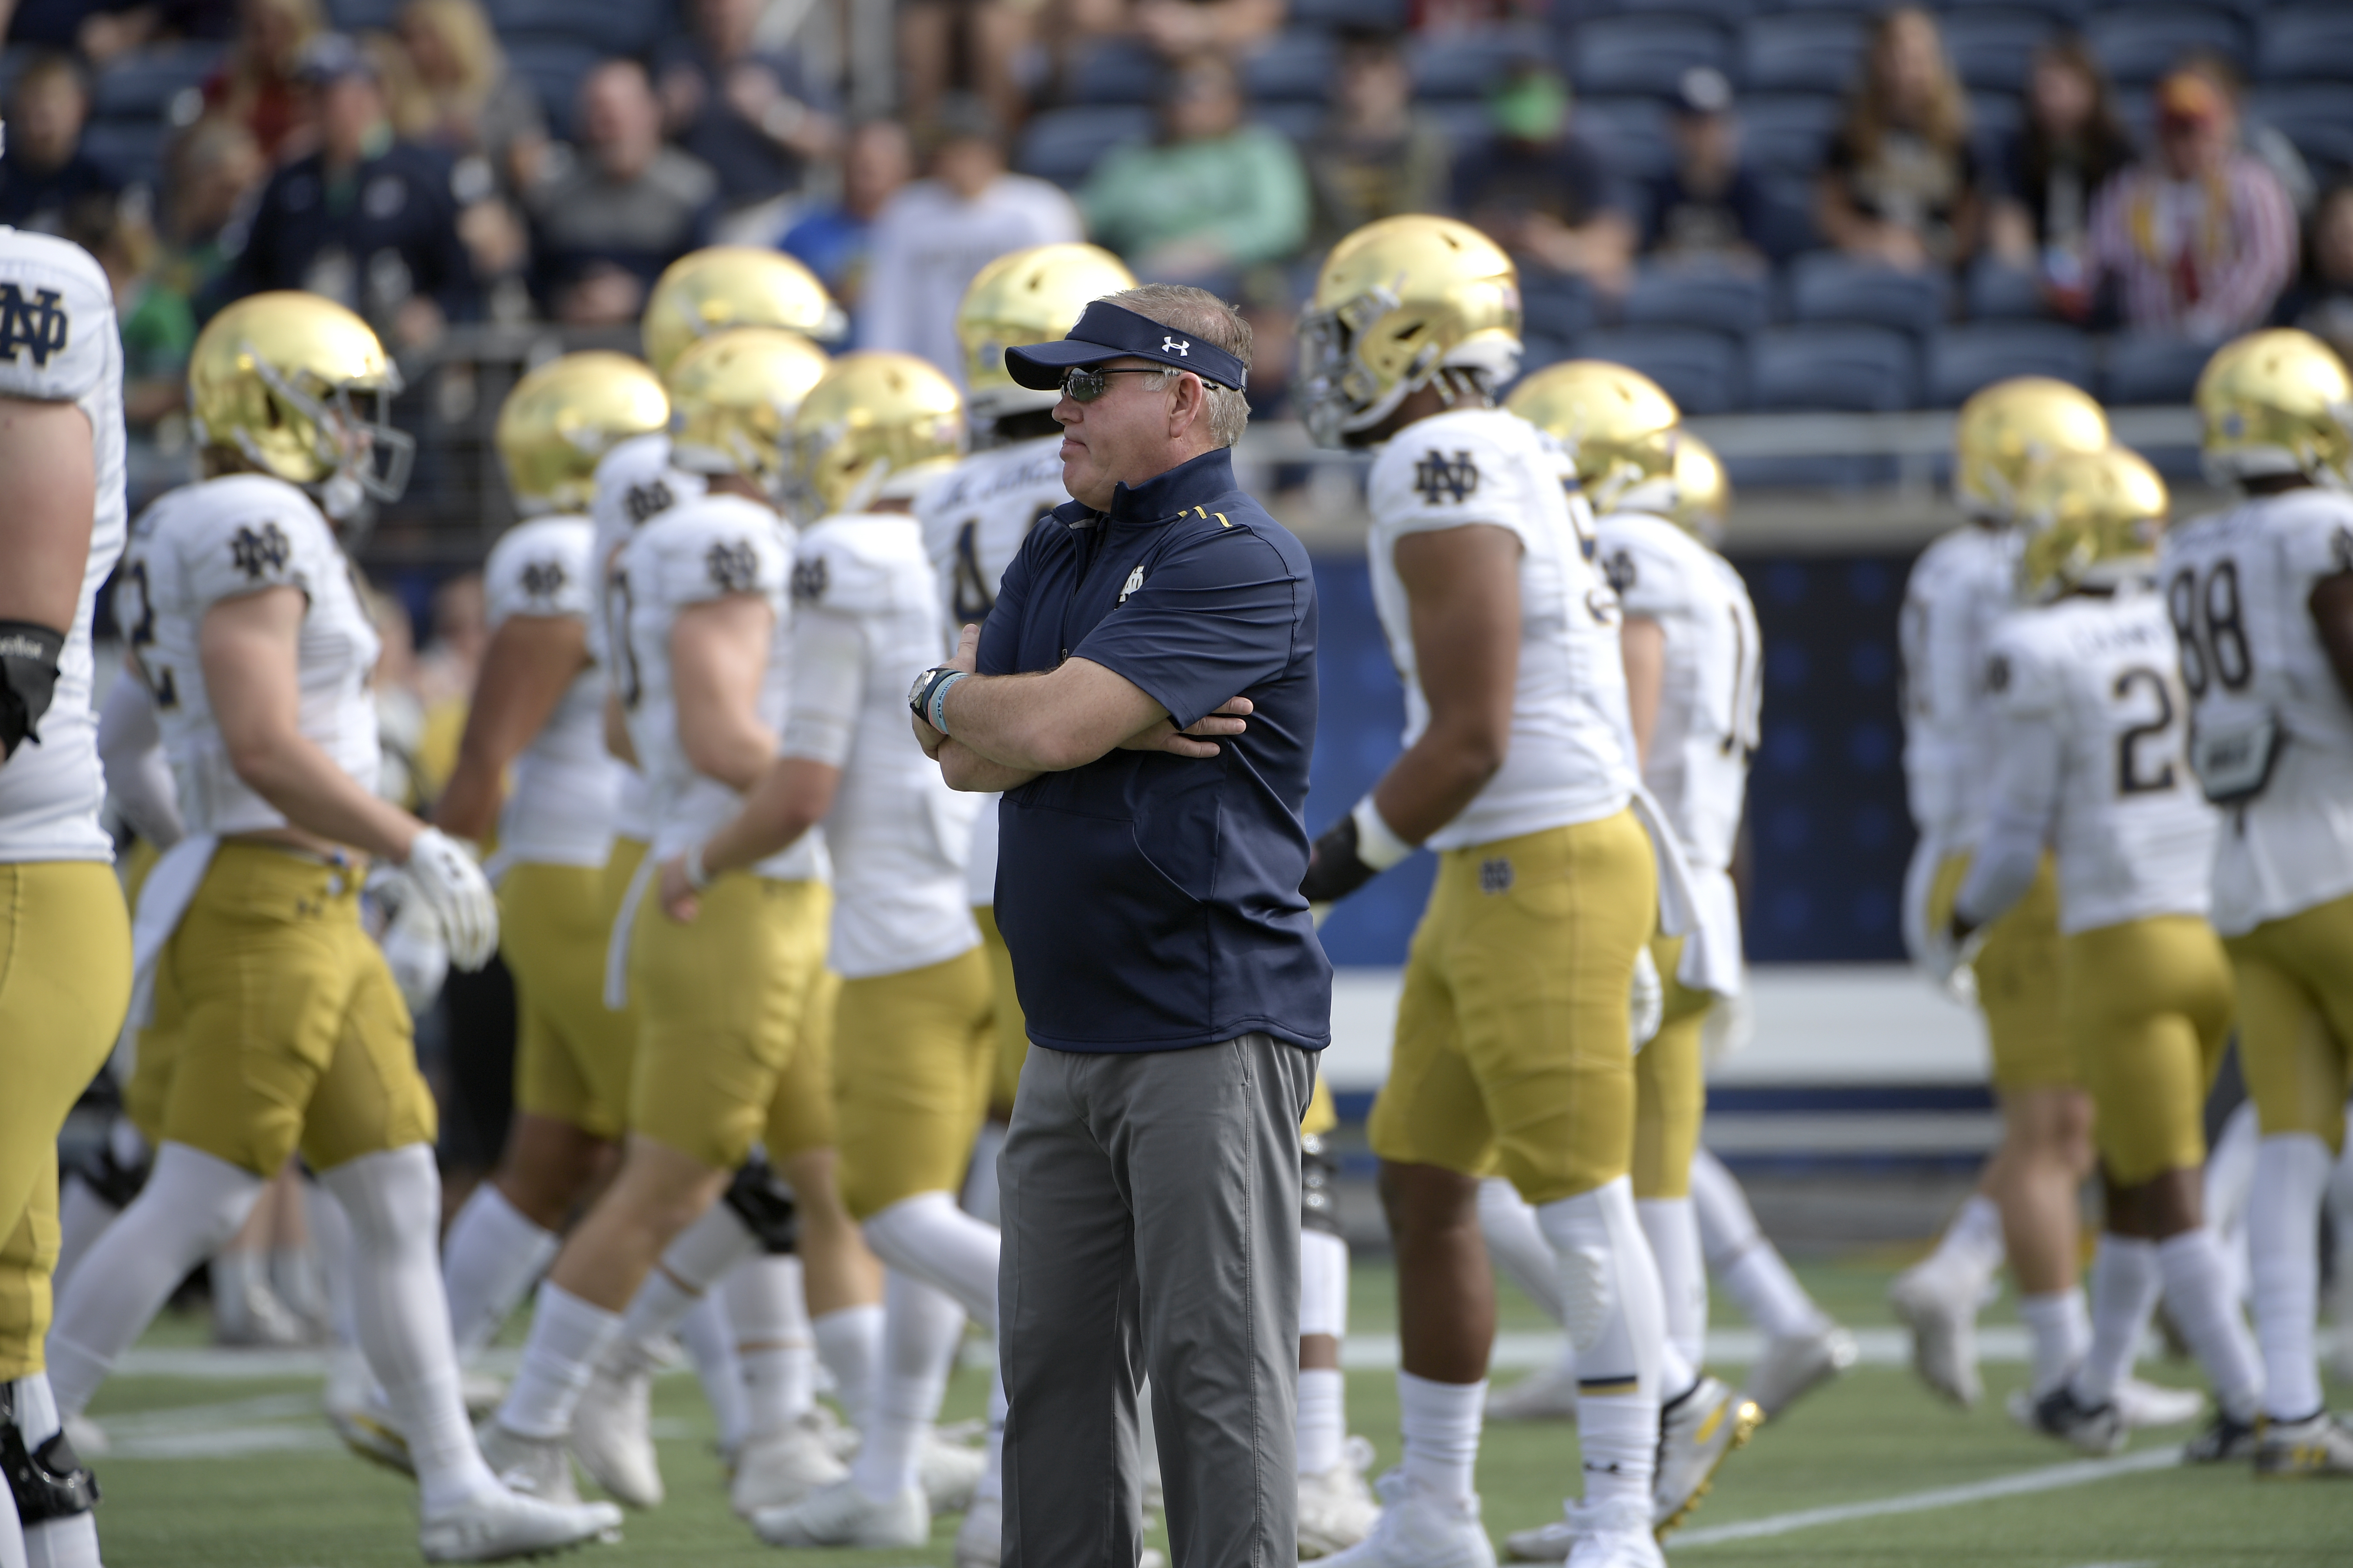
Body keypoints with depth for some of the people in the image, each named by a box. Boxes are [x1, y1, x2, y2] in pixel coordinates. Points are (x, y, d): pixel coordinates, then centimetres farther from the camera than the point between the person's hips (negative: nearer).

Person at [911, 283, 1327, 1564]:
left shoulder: (1236, 565, -11)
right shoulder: (1057, 552, 18)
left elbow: (1045, 727, -19)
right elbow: (970, 759, 7)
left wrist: (943, 693, 2)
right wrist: (1123, 726, -9)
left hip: (1210, 1034, -9)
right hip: (1072, 1036, 9)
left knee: (1212, 1366, -9)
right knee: (1053, 1360, 10)